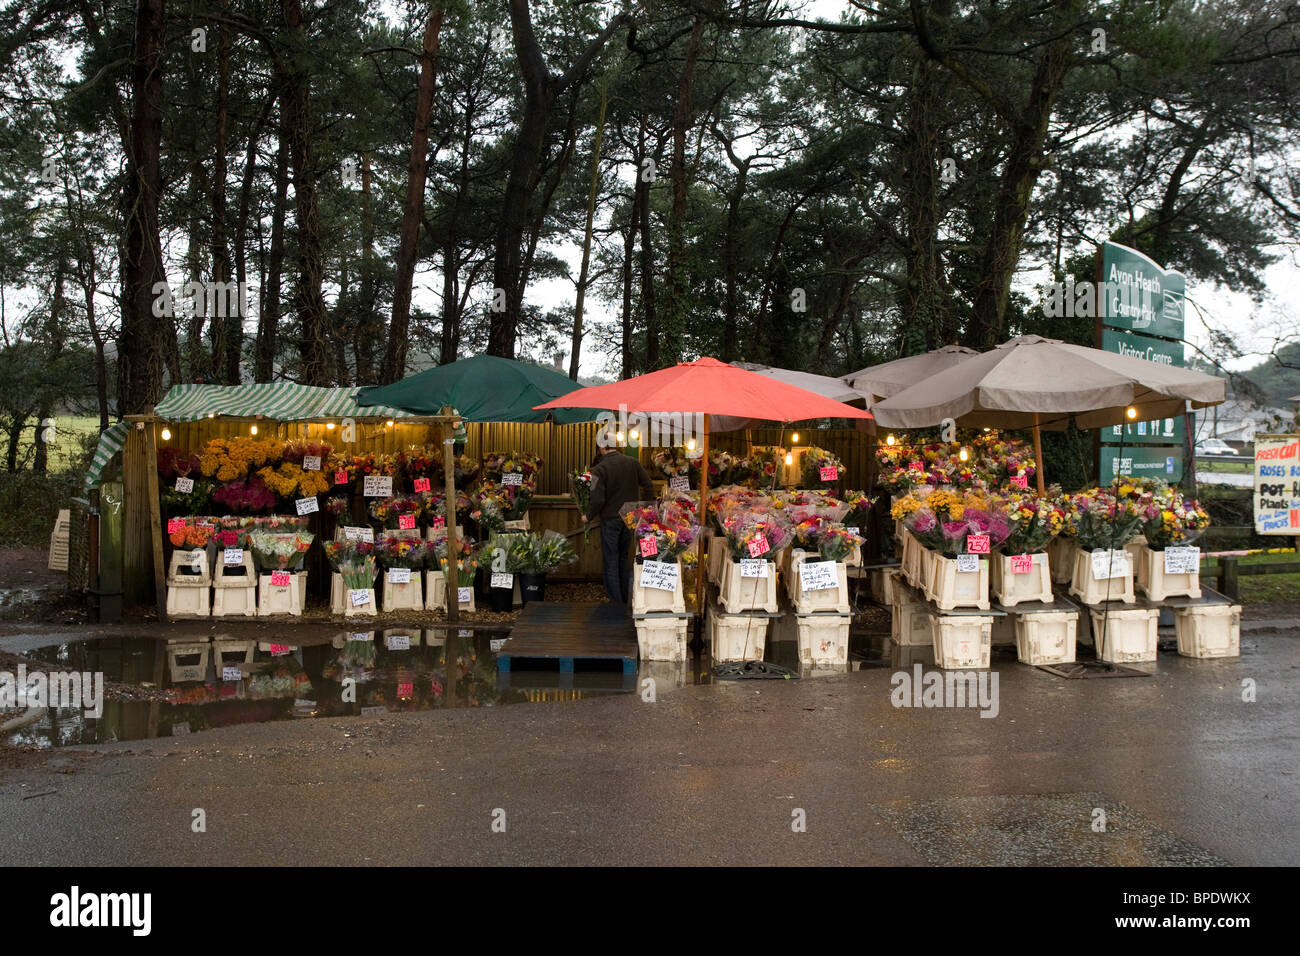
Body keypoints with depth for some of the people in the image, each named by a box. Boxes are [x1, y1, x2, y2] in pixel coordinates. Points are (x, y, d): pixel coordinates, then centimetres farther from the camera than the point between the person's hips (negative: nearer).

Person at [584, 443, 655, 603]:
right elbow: (649, 488, -1)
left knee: (611, 562, 5)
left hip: (610, 519, -5)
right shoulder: (633, 463, -2)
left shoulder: (599, 469, -15)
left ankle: (616, 603, 7)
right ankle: (626, 599, 25)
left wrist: (588, 517, -2)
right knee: (624, 558, 19)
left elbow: (598, 500, -19)